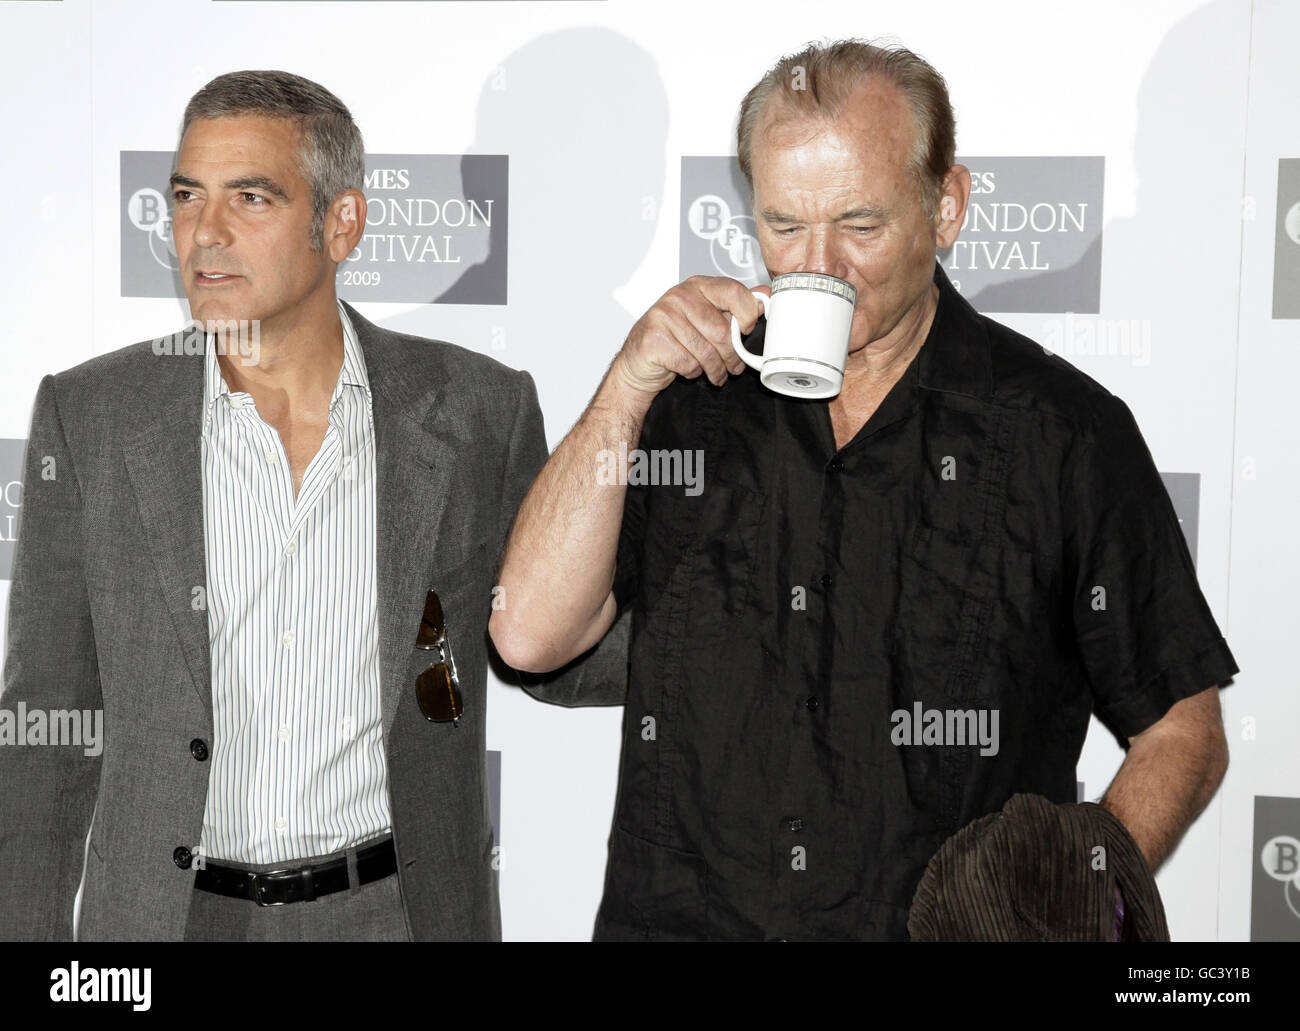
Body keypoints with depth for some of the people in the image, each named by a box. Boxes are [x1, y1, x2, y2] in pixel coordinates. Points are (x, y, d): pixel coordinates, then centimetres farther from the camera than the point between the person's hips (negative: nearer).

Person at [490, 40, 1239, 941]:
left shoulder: (1068, 433, -1)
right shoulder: (689, 400, 4)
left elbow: (1182, 732, 3)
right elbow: (531, 635, -5)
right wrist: (629, 386, -11)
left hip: (952, 936, -1)